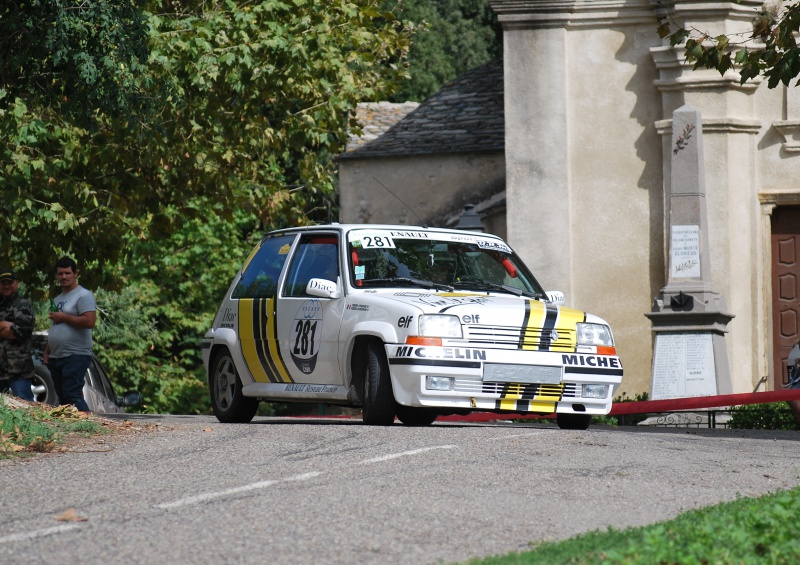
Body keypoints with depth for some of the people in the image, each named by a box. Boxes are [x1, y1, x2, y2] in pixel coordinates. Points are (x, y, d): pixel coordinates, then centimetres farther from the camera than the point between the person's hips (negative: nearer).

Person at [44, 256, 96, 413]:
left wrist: (63, 317, -13)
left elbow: (89, 321, -19)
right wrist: (46, 352, 18)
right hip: (56, 358, 9)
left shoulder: (83, 295, -6)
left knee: (73, 396, -19)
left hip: (76, 357, -9)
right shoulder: (58, 299, 22)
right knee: (63, 399, 7)